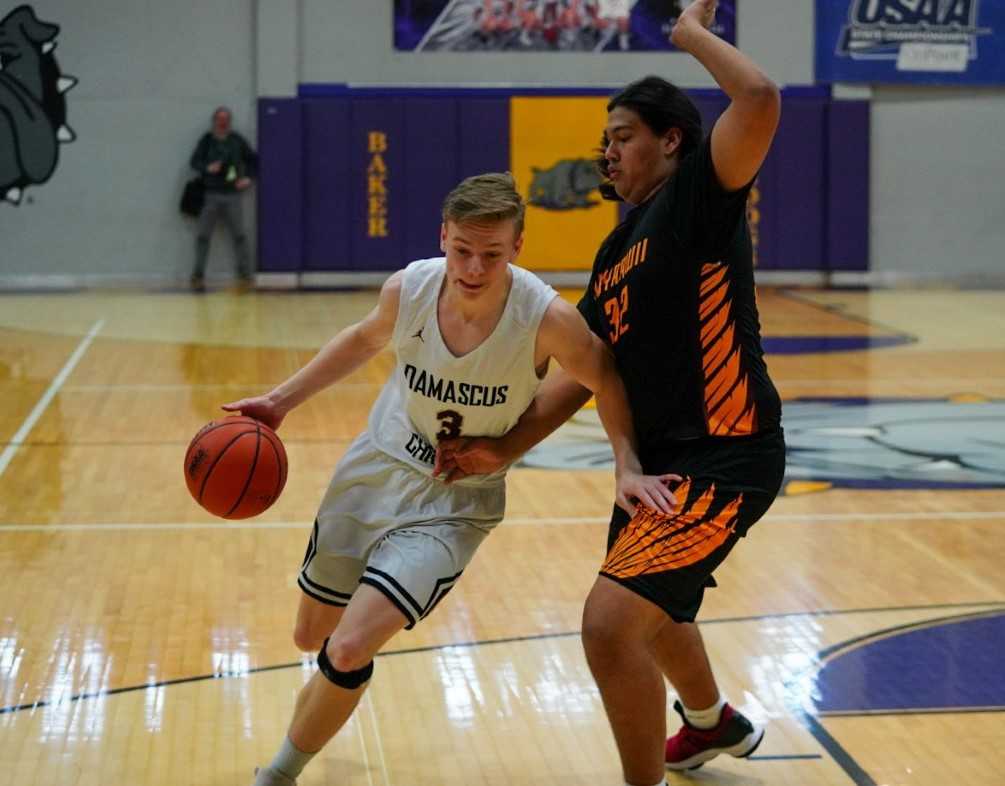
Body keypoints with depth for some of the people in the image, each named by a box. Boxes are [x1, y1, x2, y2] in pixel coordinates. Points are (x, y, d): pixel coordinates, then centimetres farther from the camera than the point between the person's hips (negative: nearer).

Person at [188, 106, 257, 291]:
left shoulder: (237, 140, 5)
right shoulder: (207, 140, 2)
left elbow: (252, 159, 15)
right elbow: (194, 161, -2)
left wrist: (248, 177, 1)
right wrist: (207, 168, -21)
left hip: (232, 194, 1)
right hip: (210, 194, -1)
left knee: (239, 235, -1)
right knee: (202, 236, 0)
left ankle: (245, 274, 5)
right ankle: (198, 276, 6)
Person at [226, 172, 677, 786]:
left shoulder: (548, 319, -28)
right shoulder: (409, 288, -18)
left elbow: (605, 379, -8)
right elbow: (366, 338, 6)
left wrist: (629, 467, -18)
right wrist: (282, 401, 5)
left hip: (453, 505, -3)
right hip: (376, 469, 4)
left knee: (348, 651, -19)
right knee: (312, 636, 17)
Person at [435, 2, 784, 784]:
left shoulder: (699, 197, -10)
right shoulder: (616, 252, 14)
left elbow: (761, 101, -28)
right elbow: (583, 371, 13)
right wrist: (504, 450, 4)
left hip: (725, 455, -10)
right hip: (660, 455, 10)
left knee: (612, 622, -20)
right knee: (651, 612, 30)